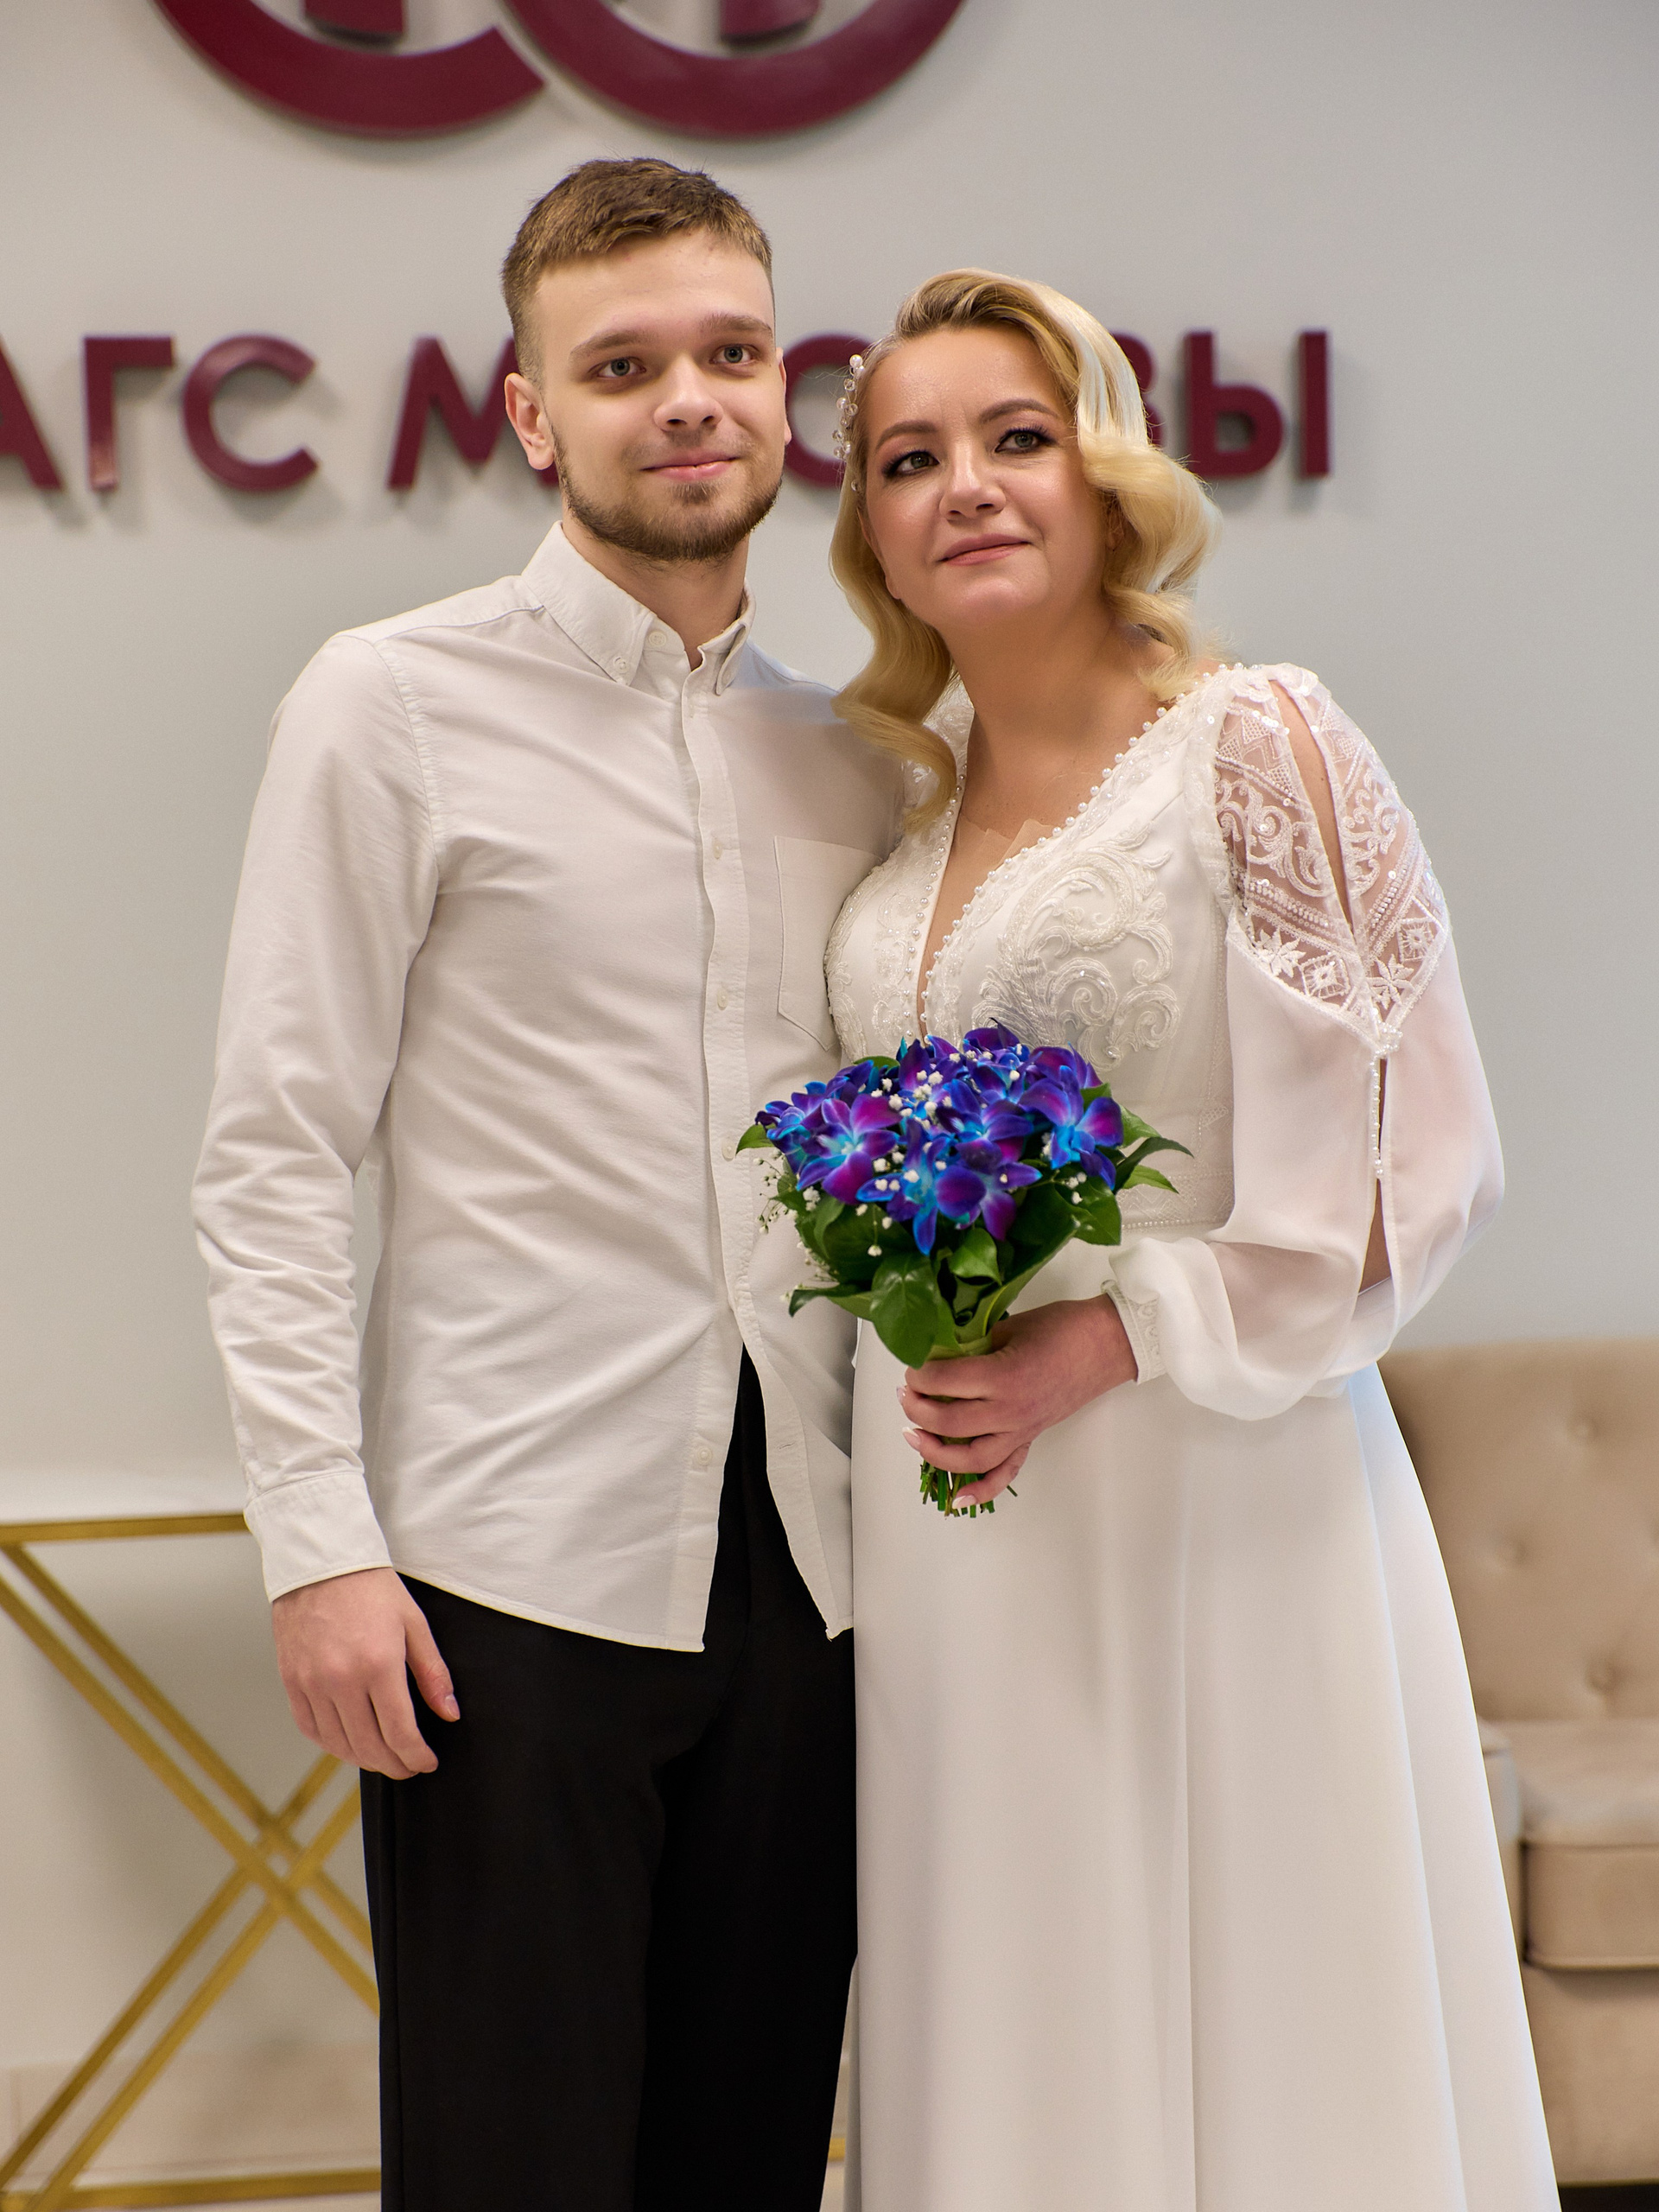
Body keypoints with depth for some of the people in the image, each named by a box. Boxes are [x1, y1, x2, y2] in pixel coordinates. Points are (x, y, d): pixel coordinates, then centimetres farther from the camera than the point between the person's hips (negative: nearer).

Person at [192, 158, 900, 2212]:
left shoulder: (856, 761, 12)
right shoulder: (395, 707, -2)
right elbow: (273, 1158, -5)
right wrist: (320, 1542, -12)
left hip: (805, 1569, 5)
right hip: (513, 1573, -4)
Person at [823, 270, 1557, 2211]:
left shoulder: (1254, 746, -7)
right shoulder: (902, 798, 11)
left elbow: (1408, 1154, -10)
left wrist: (1108, 1342, -15)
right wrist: (920, 1347, 4)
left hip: (1210, 1497, -5)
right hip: (955, 1519, 5)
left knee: (1234, 2029, 1)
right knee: (1012, 2043, 10)